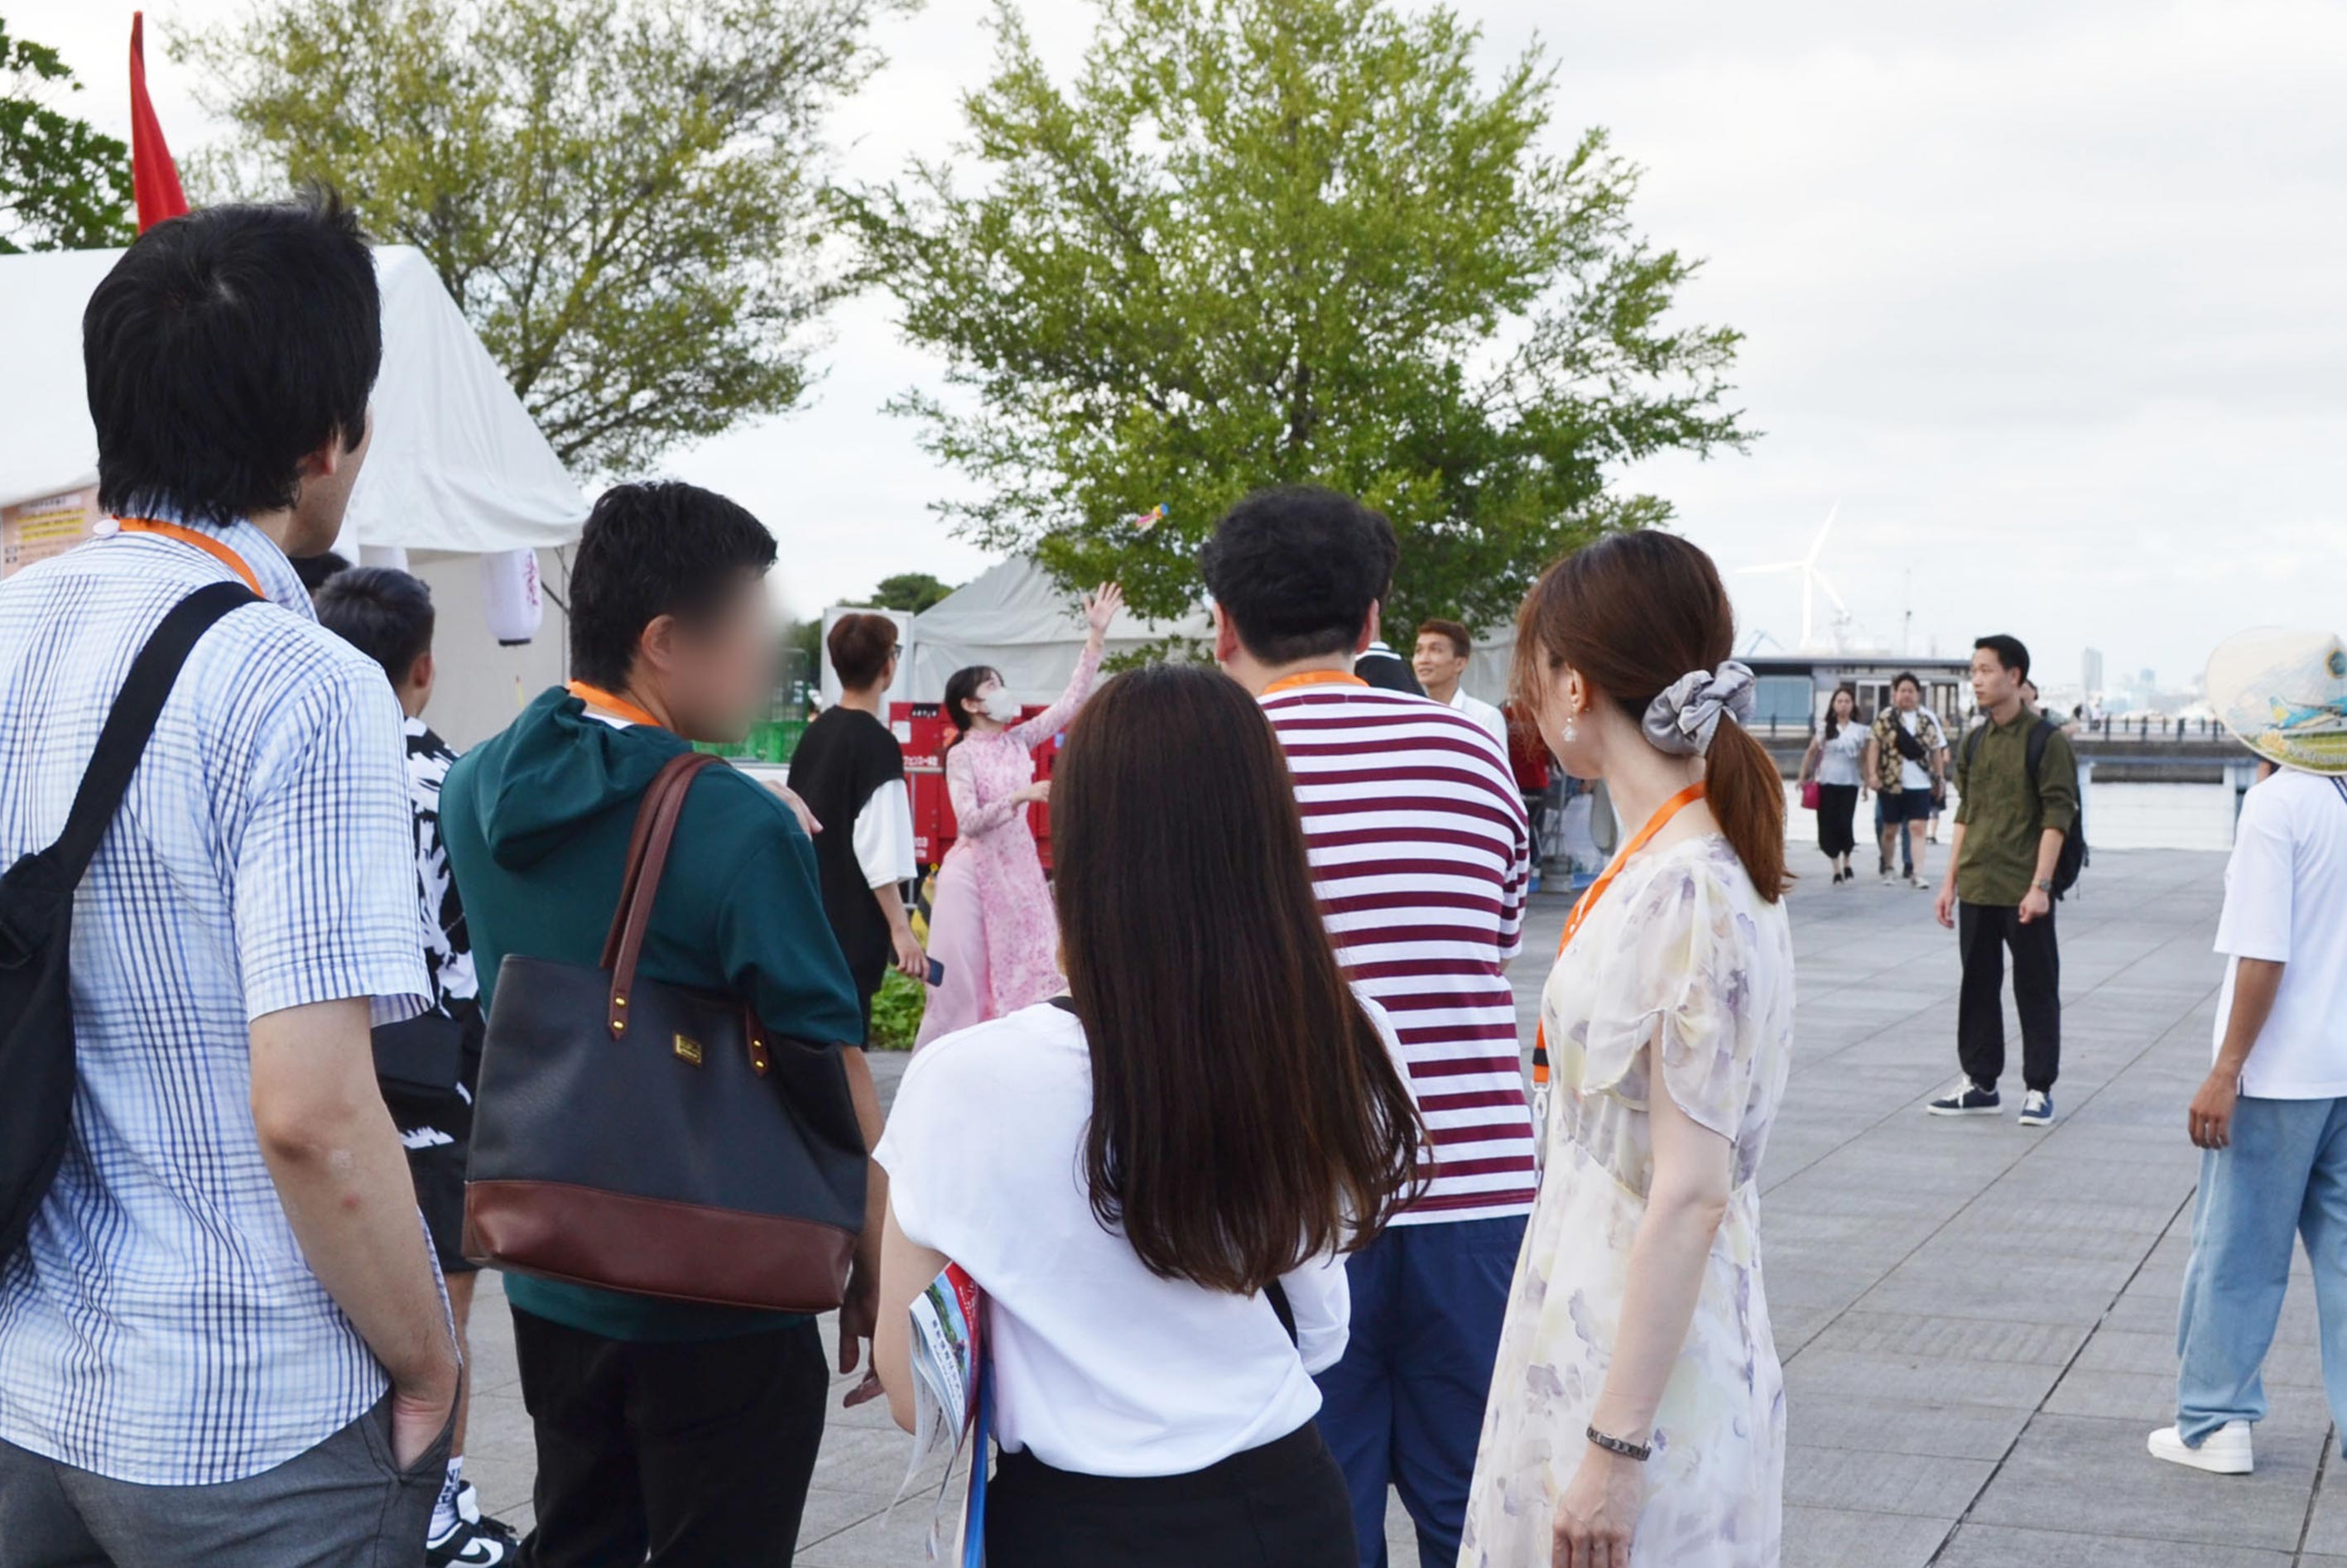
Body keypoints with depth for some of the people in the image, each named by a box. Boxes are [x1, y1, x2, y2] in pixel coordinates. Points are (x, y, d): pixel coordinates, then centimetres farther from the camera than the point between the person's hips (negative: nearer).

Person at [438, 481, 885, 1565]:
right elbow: (832, 1084, -19)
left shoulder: (474, 788, 0)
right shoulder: (739, 829, -22)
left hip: (549, 1280, 6)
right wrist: (878, 1272, -5)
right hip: (720, 1303, -6)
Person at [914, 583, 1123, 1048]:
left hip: (1017, 867, 5)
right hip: (973, 872, -5)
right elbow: (969, 821, -16)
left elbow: (1071, 701, 3)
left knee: (1024, 971, 2)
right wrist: (1021, 796, -27)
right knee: (963, 976, -2)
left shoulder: (1019, 741, 7)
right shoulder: (961, 755, -7)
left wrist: (1096, 635, -3)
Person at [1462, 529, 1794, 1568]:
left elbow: (1689, 1195, -23)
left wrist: (1617, 1446, -20)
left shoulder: (1686, 893, -22)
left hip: (1642, 1370, -9)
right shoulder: (1682, 866, 7)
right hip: (1596, 1335, 9)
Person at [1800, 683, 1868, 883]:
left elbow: (1864, 759, 8)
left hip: (1849, 783, -1)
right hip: (1827, 782, 1)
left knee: (1844, 823, -9)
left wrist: (1866, 782, 4)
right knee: (1828, 824, -2)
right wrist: (1804, 775, 2)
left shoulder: (1859, 731, 6)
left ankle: (1846, 863, 16)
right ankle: (1837, 868, 8)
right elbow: (1812, 752, 7)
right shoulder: (1825, 728, 6)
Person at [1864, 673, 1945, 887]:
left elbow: (1937, 751, 10)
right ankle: (1887, 868, 28)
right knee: (1890, 830, 11)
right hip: (1891, 783, -1)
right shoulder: (1885, 718, 1)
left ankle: (1916, 874, -11)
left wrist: (1939, 778, 7)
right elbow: (1874, 745, -4)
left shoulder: (1928, 720, 7)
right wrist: (1872, 773, -14)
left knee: (1918, 829, -8)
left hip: (1920, 784, 1)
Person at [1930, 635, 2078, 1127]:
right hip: (1977, 888, 6)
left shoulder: (2045, 739, -9)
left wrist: (2040, 885, -17)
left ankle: (2039, 1089, 10)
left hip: (2023, 890, -6)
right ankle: (1979, 1082, 20)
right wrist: (1951, 880, 12)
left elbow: (2057, 816, -12)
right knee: (1978, 985, 11)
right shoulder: (1976, 741, 10)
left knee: (2035, 989, 3)